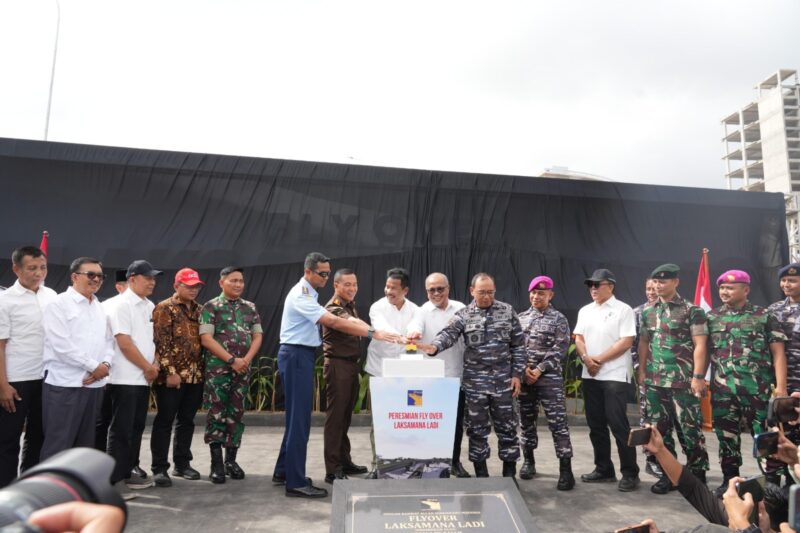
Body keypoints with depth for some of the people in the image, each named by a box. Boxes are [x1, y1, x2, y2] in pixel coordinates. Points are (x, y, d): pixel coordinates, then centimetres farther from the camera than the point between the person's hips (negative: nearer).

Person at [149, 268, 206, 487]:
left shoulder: (198, 310, 13)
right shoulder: (164, 308, -6)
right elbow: (161, 342, -13)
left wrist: (202, 369, 12)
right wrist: (170, 371, -18)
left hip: (195, 375, 6)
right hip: (172, 375, -6)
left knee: (187, 420, 13)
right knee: (164, 421, 1)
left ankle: (182, 463, 23)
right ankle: (159, 468, 10)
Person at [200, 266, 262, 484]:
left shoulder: (250, 307, 11)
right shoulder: (211, 307, -2)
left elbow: (257, 336, 9)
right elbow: (206, 339, -10)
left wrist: (246, 359, -7)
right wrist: (232, 360, -14)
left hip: (243, 368, 4)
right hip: (218, 368, -4)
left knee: (236, 414, 9)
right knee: (216, 414, -2)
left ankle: (231, 460, 20)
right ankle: (217, 463, 8)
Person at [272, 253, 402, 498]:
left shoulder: (308, 294, 16)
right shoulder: (301, 296, -18)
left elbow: (326, 319, 13)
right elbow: (333, 323, -26)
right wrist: (373, 333, -28)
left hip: (302, 355, 10)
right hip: (296, 356, -10)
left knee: (297, 415, 15)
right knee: (299, 417, -6)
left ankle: (283, 471, 26)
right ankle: (296, 482, 1)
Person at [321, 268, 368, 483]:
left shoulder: (351, 306, 15)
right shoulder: (333, 308, -14)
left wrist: (358, 366, 17)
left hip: (352, 364, 8)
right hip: (338, 366, -8)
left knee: (346, 415, 14)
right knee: (335, 417, -4)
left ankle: (344, 460, 24)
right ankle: (332, 470, 1)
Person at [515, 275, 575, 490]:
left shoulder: (559, 319, 1)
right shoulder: (521, 318, 10)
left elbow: (560, 350, -7)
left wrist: (539, 370, -14)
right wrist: (524, 368, -8)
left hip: (550, 379, -3)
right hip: (524, 377, 4)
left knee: (558, 423, -6)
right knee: (526, 421, 12)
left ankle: (565, 469, 1)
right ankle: (528, 460, 26)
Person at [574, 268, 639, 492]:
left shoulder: (623, 310, -4)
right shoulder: (585, 311, 13)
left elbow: (626, 341, -12)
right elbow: (578, 339, 11)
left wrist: (599, 359, -14)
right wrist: (586, 358, -9)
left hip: (614, 376, -6)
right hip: (589, 376, 6)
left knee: (618, 424, -6)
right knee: (596, 425, 10)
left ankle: (630, 473, 5)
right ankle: (604, 469, 21)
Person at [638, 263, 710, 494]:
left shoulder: (692, 311, -4)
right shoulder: (647, 312, 11)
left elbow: (700, 345, -8)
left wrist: (698, 376, -14)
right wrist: (642, 371, 11)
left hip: (683, 381, -5)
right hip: (654, 382, 5)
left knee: (690, 429, 1)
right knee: (659, 429, 10)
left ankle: (697, 476, 16)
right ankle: (668, 474, 22)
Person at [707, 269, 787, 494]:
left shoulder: (764, 316, 1)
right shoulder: (711, 317, 9)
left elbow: (778, 353, -2)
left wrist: (781, 386, -9)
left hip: (758, 389, -3)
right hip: (722, 389, 3)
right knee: (726, 436, 10)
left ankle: (773, 481, 20)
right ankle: (730, 480, 24)